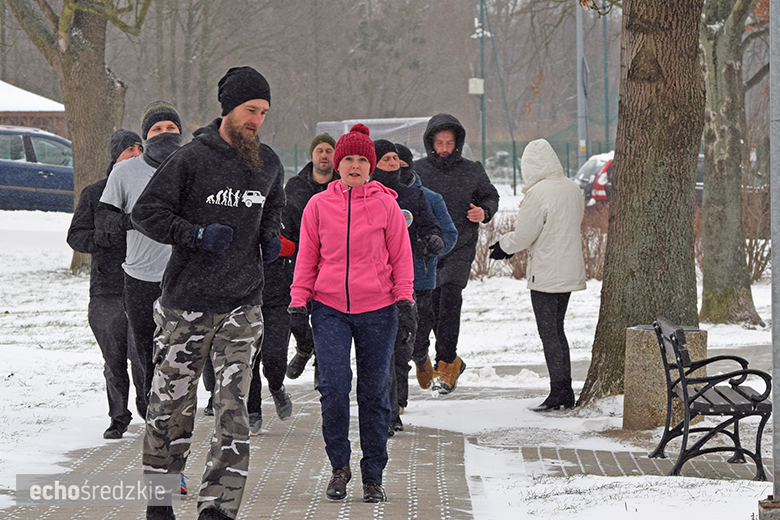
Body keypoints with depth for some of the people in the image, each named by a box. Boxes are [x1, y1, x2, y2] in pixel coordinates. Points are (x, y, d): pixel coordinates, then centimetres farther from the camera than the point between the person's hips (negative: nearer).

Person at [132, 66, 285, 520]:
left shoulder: (269, 164, 9)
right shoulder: (193, 158, -7)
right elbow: (146, 213, -6)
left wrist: (271, 236, 7)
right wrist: (197, 235, -17)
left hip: (242, 305, 3)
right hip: (187, 303, -3)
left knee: (234, 407, -7)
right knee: (172, 404, 4)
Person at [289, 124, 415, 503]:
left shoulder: (386, 205, 3)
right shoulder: (319, 205, 5)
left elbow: (401, 258, 7)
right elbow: (307, 258, 10)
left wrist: (404, 301, -2)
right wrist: (299, 300, 3)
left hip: (377, 309, 0)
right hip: (329, 308, 0)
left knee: (374, 393, 3)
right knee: (334, 387, -13)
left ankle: (373, 477, 13)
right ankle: (339, 465, 6)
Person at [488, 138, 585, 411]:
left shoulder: (538, 193, -17)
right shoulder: (573, 189, 7)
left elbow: (522, 235, -15)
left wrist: (504, 246, 9)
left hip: (546, 274, -8)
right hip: (570, 272, 8)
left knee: (549, 334, -2)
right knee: (557, 331, 16)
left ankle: (559, 392, -2)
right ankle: (565, 393, 18)